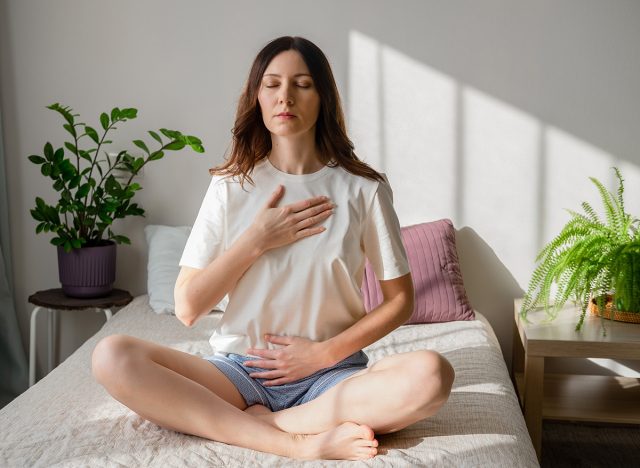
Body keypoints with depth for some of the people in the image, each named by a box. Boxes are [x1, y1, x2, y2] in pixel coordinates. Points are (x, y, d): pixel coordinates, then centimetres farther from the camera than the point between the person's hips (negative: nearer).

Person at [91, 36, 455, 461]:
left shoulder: (363, 187, -1)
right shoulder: (231, 186, 2)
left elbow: (400, 300, 3)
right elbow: (187, 308, -1)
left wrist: (326, 352, -9)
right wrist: (256, 241, -10)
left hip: (330, 374, -1)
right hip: (240, 370, 1)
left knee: (430, 375, -30)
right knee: (112, 356, -23)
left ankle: (257, 422, -17)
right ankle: (302, 441, -24)